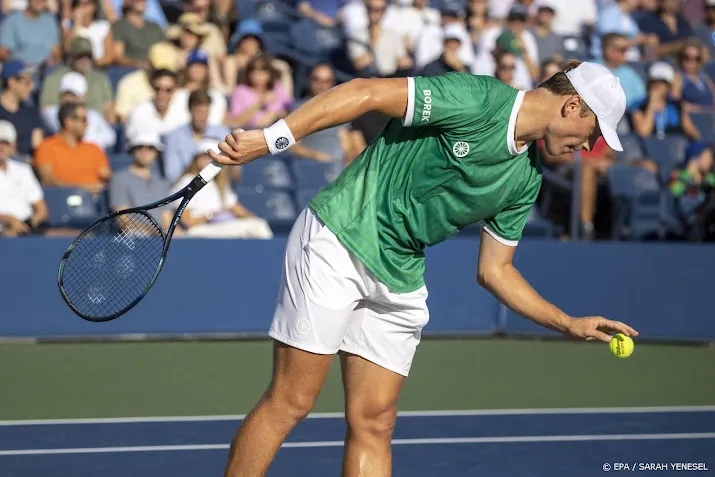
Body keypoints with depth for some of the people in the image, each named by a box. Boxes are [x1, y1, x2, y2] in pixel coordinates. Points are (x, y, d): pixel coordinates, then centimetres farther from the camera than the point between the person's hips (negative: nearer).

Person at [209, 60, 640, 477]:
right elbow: (365, 93, -19)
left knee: (375, 423, 3)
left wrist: (570, 325, 11)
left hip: (399, 278, 8)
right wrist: (271, 139, -26)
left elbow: (494, 270, 17)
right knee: (290, 402, -6)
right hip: (338, 242, -8)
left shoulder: (526, 180, 9)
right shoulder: (479, 100, -16)